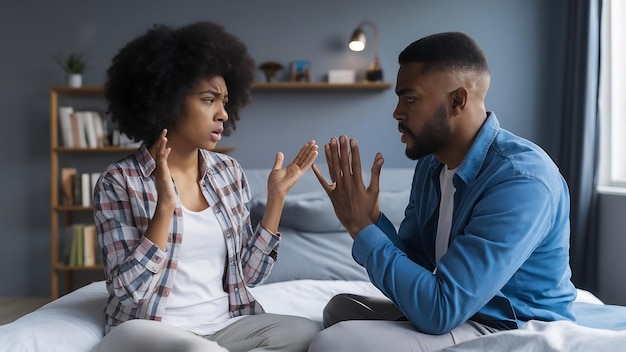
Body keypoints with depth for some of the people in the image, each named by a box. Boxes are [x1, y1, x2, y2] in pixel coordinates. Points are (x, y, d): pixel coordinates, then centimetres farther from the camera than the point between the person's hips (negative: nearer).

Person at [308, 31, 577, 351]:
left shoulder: (521, 180, -26)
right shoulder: (431, 162, 2)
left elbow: (440, 310, -30)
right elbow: (412, 265, 8)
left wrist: (362, 227, -21)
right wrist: (371, 218, -11)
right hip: (460, 310, 9)